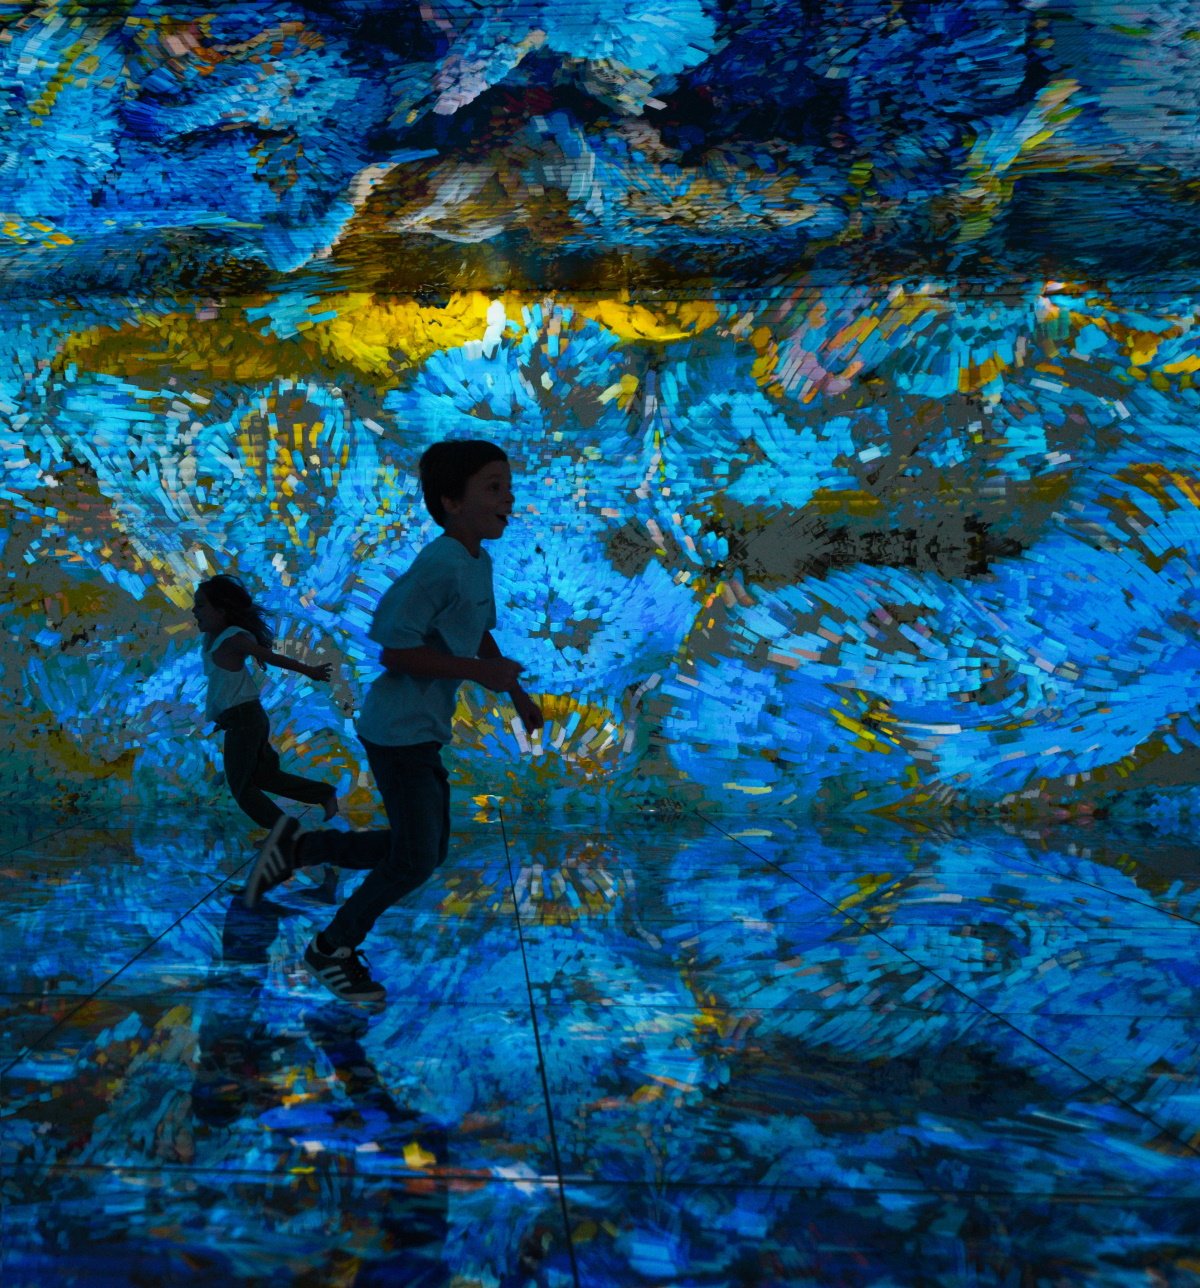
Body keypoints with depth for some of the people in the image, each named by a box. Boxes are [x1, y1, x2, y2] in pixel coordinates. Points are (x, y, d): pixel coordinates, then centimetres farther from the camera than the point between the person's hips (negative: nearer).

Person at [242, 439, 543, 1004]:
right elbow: (394, 649, -25)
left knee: (426, 851, 16)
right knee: (415, 859, -2)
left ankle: (298, 846, 25)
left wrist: (518, 694, 19)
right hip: (400, 731, -9)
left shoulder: (480, 564, 8)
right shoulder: (438, 565, -22)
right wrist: (481, 673, -23)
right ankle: (333, 948, 17)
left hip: (426, 733, 9)